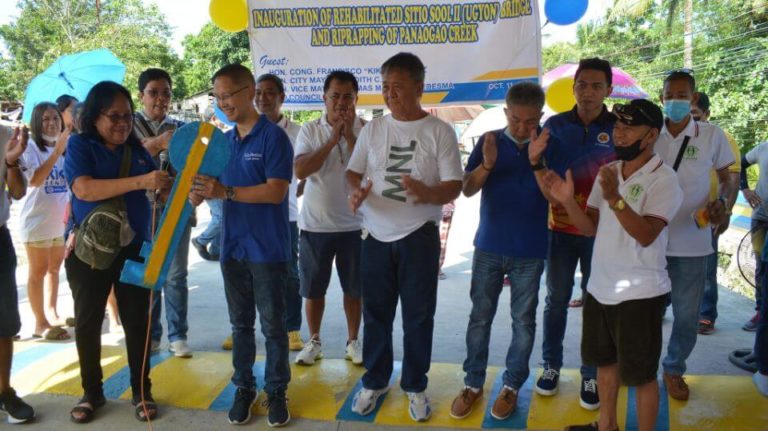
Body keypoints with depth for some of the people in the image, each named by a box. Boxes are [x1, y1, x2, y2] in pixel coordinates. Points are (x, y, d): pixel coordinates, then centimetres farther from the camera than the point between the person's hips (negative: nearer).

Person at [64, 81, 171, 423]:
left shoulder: (136, 148, 5)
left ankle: (142, 391, 21)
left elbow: (159, 185, 12)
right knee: (88, 322, 10)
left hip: (135, 249, 3)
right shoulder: (80, 145, -6)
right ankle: (91, 392, 26)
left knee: (137, 321, 8)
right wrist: (140, 181, -32)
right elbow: (84, 189, -23)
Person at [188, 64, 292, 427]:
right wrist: (202, 192, -8)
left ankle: (277, 391, 20)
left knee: (272, 324, 6)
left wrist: (226, 192, -26)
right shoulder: (224, 141, 10)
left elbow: (275, 191, -20)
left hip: (268, 249, -6)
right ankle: (244, 387, 28)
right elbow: (221, 187, 15)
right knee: (240, 323, 15)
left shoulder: (273, 137, -11)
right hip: (232, 247, 6)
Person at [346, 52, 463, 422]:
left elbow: (454, 186, -8)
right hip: (376, 235, 3)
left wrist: (427, 193, -30)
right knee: (375, 313, 12)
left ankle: (415, 385, 26)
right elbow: (353, 171, 9)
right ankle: (375, 381, 30)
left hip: (419, 237, -2)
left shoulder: (440, 131, -5)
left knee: (418, 315, 8)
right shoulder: (372, 129, 5)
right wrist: (356, 191, -15)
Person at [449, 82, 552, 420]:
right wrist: (487, 164, -23)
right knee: (480, 317, 8)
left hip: (530, 251, 0)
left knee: (523, 320, 9)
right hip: (489, 247, 1)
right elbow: (467, 189, -5)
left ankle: (512, 385, 23)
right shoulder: (490, 141, -2)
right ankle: (473, 383, 22)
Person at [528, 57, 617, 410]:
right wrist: (535, 161, -22)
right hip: (561, 229, 2)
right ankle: (551, 365, 29)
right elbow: (546, 182, -2)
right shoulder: (555, 125, -1)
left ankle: (591, 375, 22)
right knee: (556, 300, 12)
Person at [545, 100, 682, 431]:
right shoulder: (607, 172, 7)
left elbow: (646, 236, -24)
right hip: (600, 287, 7)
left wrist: (615, 198, -35)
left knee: (640, 373, 5)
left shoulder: (663, 179, -13)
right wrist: (567, 200, -12)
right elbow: (590, 228, 4)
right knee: (604, 360, 21)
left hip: (640, 293, -7)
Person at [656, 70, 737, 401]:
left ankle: (674, 369, 31)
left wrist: (725, 206, -15)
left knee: (687, 316, 9)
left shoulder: (712, 135, -2)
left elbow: (728, 179, 6)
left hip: (692, 243, 0)